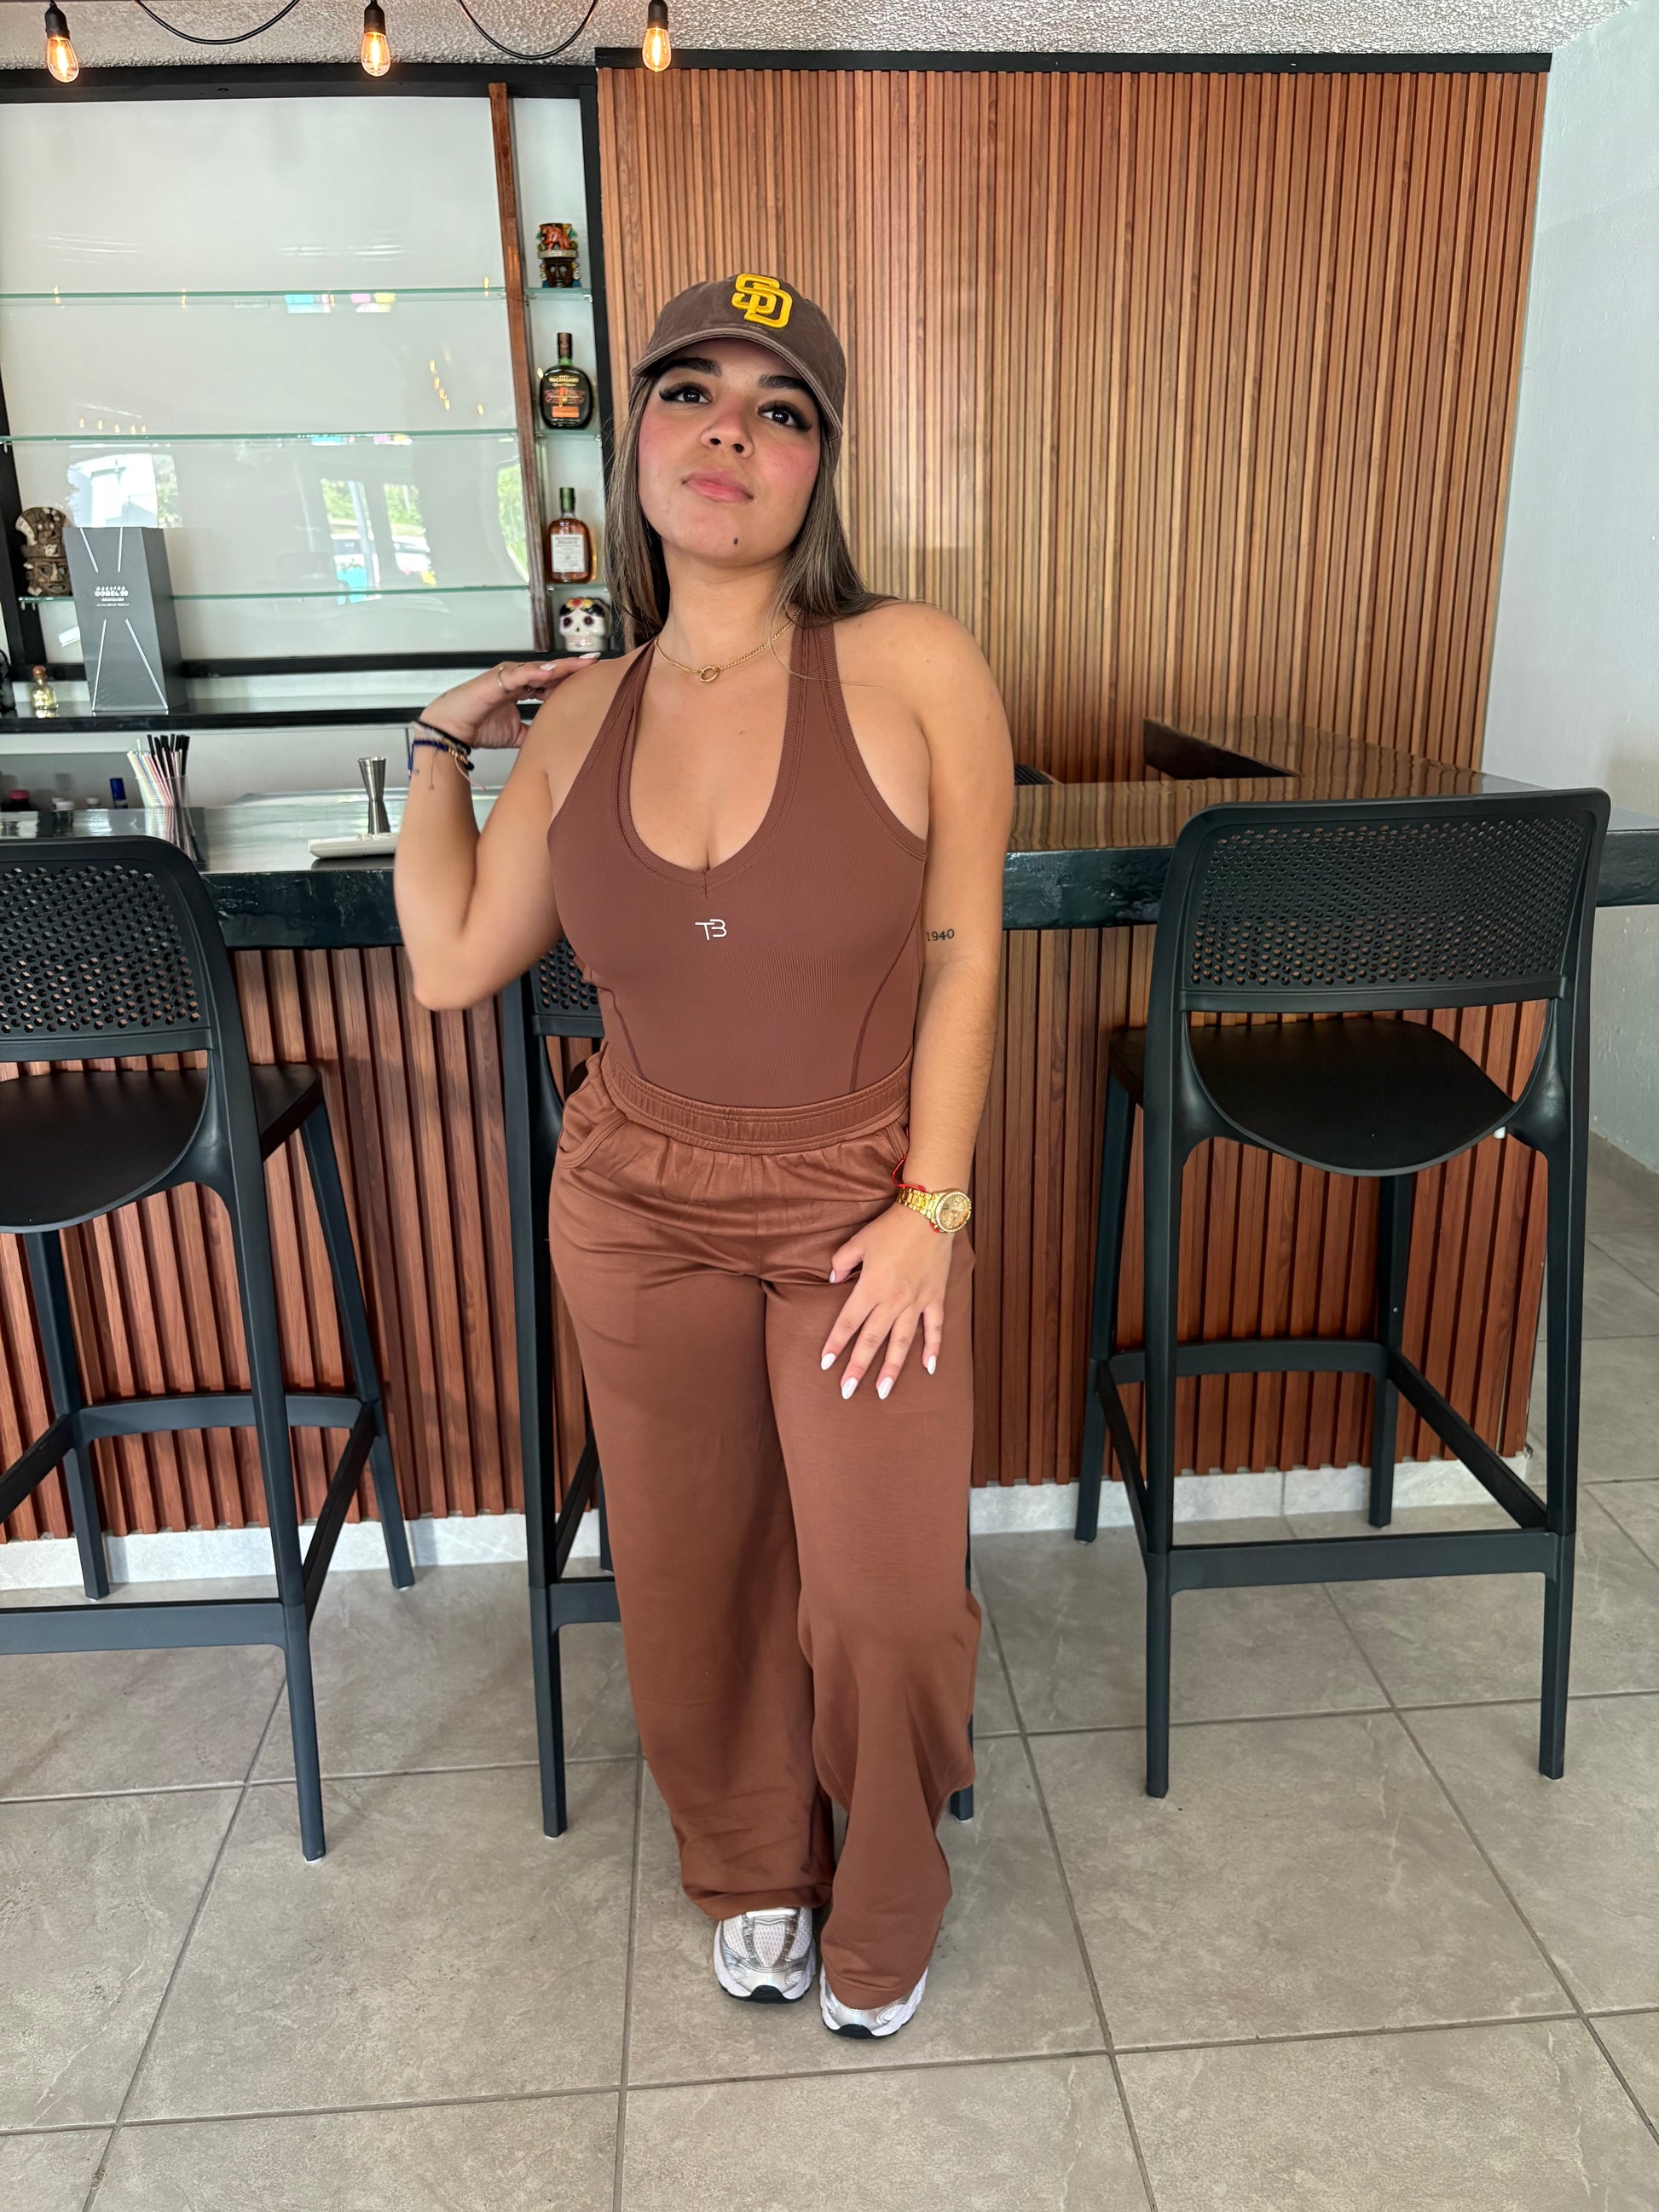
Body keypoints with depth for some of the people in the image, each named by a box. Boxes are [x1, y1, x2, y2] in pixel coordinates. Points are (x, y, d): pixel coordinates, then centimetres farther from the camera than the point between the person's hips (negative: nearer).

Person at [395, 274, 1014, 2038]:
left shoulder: (914, 670, -13)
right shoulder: (581, 717, -1)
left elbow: (962, 957, -9)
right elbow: (452, 962, 2)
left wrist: (928, 1205, -12)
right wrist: (440, 745, 8)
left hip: (862, 1207, -3)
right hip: (642, 1212, 3)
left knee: (885, 1607, 4)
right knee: (693, 1590, 16)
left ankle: (883, 1909, 39)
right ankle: (752, 1875, 46)